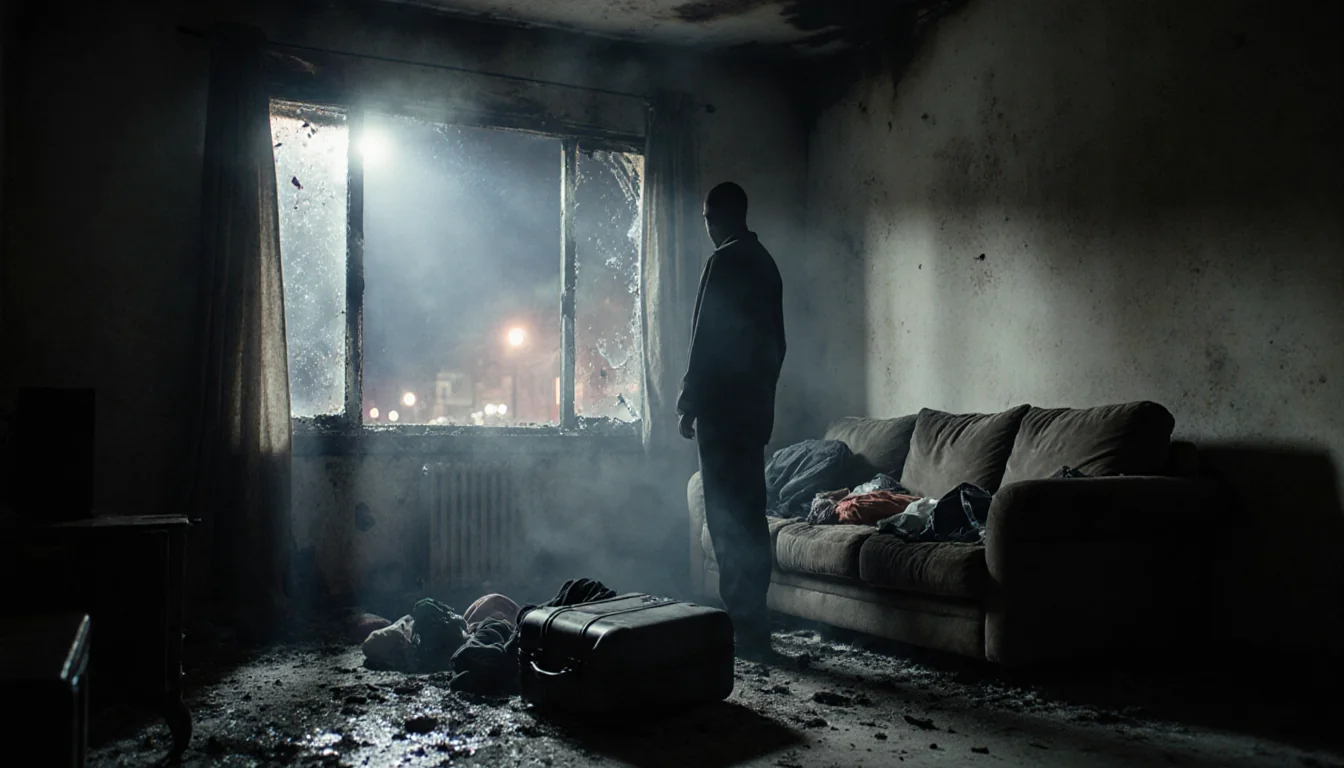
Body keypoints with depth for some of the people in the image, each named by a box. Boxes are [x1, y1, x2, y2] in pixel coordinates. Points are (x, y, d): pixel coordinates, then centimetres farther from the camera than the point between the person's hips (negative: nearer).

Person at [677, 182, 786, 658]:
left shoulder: (725, 263, -12)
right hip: (756, 404, 9)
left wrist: (688, 403, -11)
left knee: (728, 516, -6)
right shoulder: (765, 263, 16)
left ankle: (744, 627, -3)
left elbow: (706, 341, -16)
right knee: (749, 512, 12)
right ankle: (752, 621, 18)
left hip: (723, 405, -9)